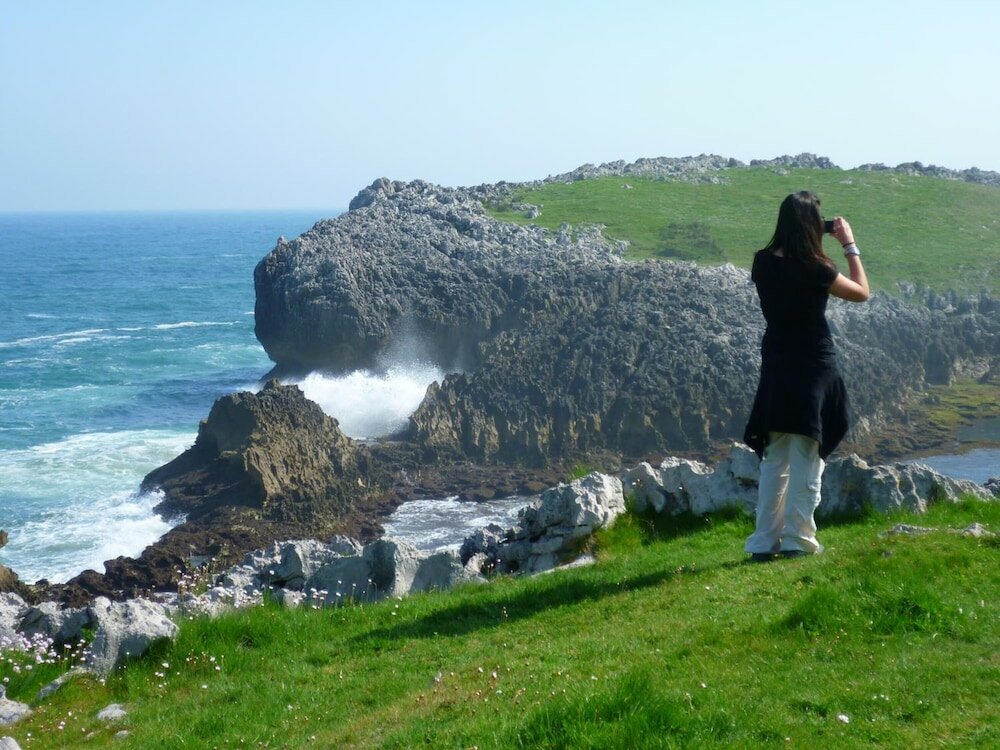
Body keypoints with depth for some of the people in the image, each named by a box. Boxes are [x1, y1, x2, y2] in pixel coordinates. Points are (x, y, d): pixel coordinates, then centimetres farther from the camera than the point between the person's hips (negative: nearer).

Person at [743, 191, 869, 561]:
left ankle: (764, 542, 11)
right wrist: (850, 245, 5)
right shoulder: (814, 269, -17)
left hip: (776, 365, 5)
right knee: (806, 459, 2)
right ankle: (797, 540, 2)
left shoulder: (763, 263, -1)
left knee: (774, 460, 11)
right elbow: (862, 292, -2)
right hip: (813, 365, -5)